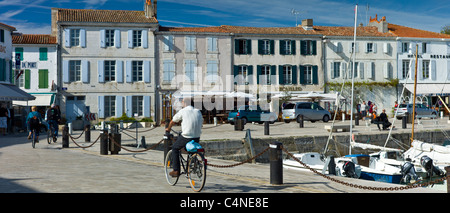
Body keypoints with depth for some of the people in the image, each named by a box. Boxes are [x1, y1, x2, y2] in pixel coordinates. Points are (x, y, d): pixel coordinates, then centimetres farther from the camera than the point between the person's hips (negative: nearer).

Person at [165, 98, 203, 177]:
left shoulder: (182, 111, -2)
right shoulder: (198, 111, 9)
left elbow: (173, 121, 12)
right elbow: (201, 124, 21)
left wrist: (168, 128, 32)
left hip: (186, 137, -5)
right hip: (197, 139, 5)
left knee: (175, 148, 20)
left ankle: (176, 171, 14)